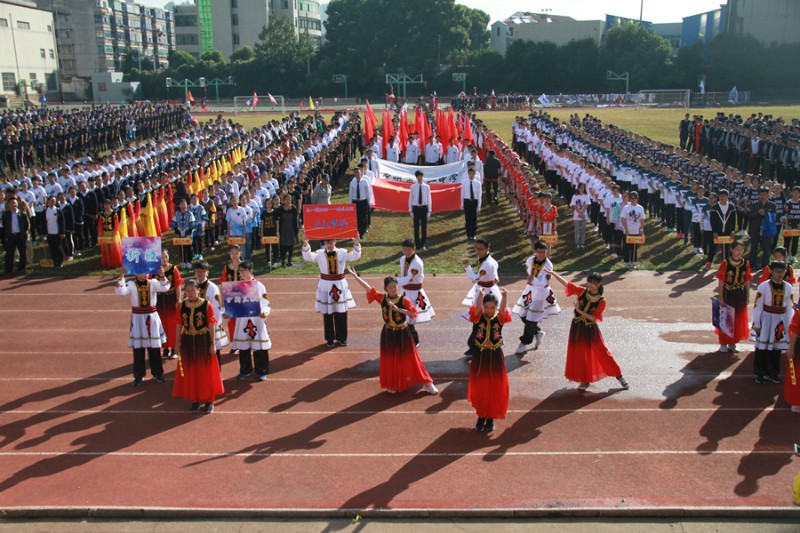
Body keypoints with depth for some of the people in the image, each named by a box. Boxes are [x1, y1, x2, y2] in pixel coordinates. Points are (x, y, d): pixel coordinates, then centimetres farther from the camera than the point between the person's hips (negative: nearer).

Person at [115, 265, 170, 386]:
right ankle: (138, 375, 18)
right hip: (137, 318, -1)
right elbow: (120, 291, -22)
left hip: (152, 317, 1)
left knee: (154, 347, 8)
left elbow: (165, 288, -18)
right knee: (138, 347, 5)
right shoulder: (131, 284, -5)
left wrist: (162, 276, -32)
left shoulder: (153, 282, -2)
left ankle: (157, 373, 22)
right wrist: (121, 276, -29)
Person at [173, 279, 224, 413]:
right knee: (190, 372, 9)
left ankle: (209, 401, 18)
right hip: (187, 342, 3)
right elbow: (179, 326, 5)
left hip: (203, 341, -3)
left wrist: (212, 343, -8)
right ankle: (195, 400, 24)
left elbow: (211, 326, -6)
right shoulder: (181, 306, 1)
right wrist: (178, 344, 5)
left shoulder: (207, 305, -8)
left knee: (206, 371, 5)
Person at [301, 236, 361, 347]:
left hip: (340, 285, 1)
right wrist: (306, 246, -33)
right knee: (327, 314, 5)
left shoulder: (342, 252, 0)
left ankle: (342, 338, 22)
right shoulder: (320, 254, -2)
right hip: (326, 286, -1)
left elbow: (355, 256, -11)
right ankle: (330, 339, 17)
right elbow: (308, 257, -16)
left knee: (341, 314, 7)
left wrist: (356, 245, -28)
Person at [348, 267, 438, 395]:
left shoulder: (403, 300, -13)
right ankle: (392, 385, 28)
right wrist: (354, 275, -11)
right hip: (388, 334, 2)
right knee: (390, 361, 10)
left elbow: (414, 313, -20)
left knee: (409, 359, 3)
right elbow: (368, 288, -8)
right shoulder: (382, 298, -6)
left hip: (402, 333, -2)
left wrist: (398, 309, -28)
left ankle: (427, 383, 14)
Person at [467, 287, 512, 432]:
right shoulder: (478, 317, -6)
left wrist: (504, 298, -48)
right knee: (480, 388, 8)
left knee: (495, 388, 6)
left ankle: (491, 418, 23)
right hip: (480, 357, 0)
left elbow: (502, 310, -27)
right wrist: (481, 296, -47)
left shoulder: (500, 318, -6)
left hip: (495, 357, 0)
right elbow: (477, 308, -27)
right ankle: (481, 416, 25)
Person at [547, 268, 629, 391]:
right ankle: (585, 380, 24)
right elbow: (566, 283, -10)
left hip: (590, 329, -3)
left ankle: (619, 376, 18)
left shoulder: (601, 301, -13)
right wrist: (552, 273, -17)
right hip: (577, 327, 3)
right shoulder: (582, 291, -6)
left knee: (602, 352, 3)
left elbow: (593, 318, -17)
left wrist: (579, 311, -22)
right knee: (579, 354, 8)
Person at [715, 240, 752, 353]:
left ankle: (732, 343, 26)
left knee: (738, 319, 11)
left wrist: (747, 297, 4)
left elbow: (747, 281, 5)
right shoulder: (725, 263, -11)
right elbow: (721, 282, -9)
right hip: (727, 294, -3)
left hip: (740, 295, 3)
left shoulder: (746, 263, 0)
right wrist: (720, 297, -10)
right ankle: (723, 343, 20)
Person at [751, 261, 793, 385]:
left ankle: (772, 373, 23)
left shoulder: (788, 287, 3)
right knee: (762, 348, 0)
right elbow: (757, 306, -6)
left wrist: (789, 325, 8)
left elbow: (789, 307, 9)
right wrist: (756, 324, -6)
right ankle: (760, 374, 11)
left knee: (777, 348, 9)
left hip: (781, 321, 4)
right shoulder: (763, 286, -9)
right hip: (766, 319, -4)